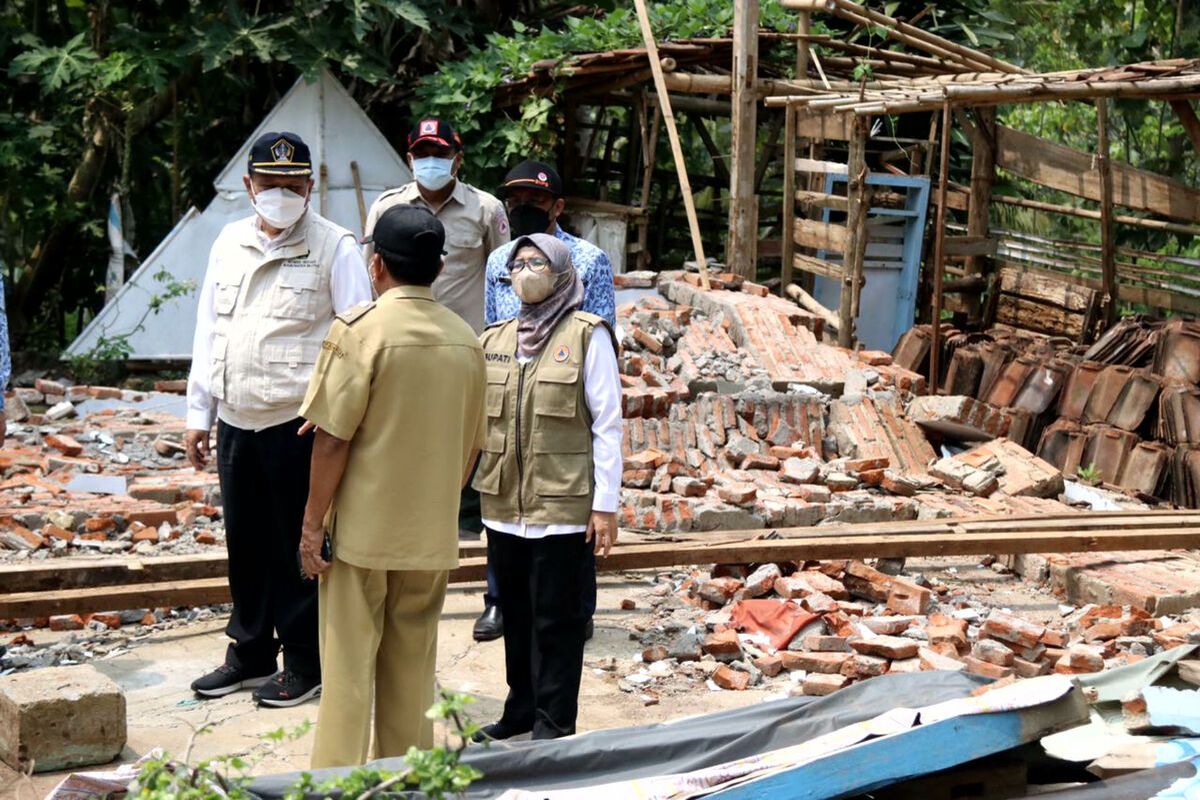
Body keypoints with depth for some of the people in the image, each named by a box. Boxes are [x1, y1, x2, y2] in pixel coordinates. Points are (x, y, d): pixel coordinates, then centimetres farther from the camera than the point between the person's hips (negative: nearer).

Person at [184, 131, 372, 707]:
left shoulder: (334, 248, -5)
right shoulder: (230, 242, 12)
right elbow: (208, 330, 16)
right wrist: (198, 412, 14)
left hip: (298, 422, -5)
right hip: (236, 421, 6)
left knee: (299, 545, 3)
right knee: (246, 541, 14)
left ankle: (306, 664, 15)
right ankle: (250, 653, 29)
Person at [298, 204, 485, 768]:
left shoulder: (361, 330, -13)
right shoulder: (466, 340, 3)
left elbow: (333, 439, -15)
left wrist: (312, 523, -7)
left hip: (362, 530, -5)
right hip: (431, 534, 5)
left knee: (348, 669, 4)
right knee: (412, 668, 14)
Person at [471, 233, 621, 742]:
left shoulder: (587, 336, -4)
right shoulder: (495, 339, 12)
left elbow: (607, 425, -6)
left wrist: (606, 505, -10)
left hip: (562, 508, -5)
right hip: (504, 504, 6)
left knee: (556, 619, 1)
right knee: (515, 614, 15)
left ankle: (554, 723, 11)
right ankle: (521, 707, 29)